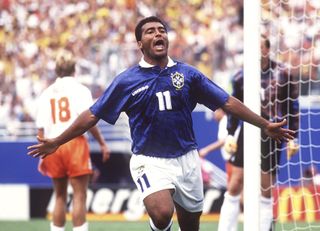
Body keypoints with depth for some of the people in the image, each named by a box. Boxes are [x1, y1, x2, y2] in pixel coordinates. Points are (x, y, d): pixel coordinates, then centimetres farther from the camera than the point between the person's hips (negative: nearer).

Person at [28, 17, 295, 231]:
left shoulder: (187, 74, 3)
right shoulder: (127, 80, -1)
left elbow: (228, 102, 7)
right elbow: (92, 115, 4)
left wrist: (265, 125, 3)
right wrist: (56, 142, 2)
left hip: (186, 158, 3)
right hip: (149, 161, -3)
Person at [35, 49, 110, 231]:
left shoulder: (46, 94, 13)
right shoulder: (79, 89, 1)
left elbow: (41, 129, 10)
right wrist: (102, 143, -4)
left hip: (52, 146, 5)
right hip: (75, 142, -5)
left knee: (60, 197, 13)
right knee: (80, 196, -5)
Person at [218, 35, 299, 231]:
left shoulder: (282, 74, -2)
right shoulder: (241, 76, 5)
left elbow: (293, 107, 2)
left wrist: (293, 138, -1)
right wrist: (230, 134, 7)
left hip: (272, 136, -2)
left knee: (266, 191, 2)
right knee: (234, 186, -4)